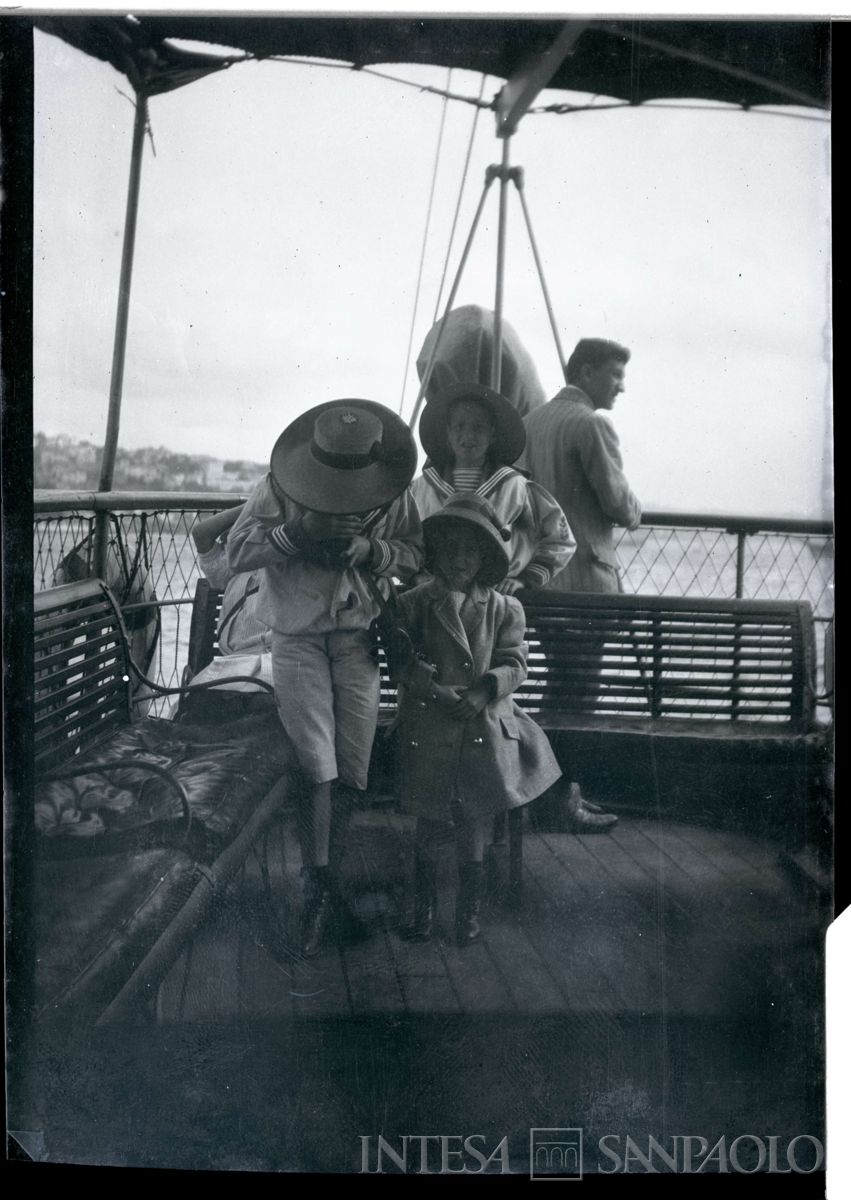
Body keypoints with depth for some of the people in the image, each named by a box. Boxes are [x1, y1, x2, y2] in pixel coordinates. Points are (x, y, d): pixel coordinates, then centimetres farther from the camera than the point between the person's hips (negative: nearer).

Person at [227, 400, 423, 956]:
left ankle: (327, 884, 19)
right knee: (317, 770, -10)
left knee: (352, 771, 2)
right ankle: (318, 890, 3)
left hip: (358, 638, 2)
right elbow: (238, 551, -7)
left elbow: (416, 557, 2)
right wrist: (297, 531, -21)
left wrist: (370, 549, -17)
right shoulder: (279, 486, -7)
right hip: (298, 636, -2)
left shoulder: (395, 494, -2)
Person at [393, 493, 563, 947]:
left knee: (474, 824, 8)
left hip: (483, 726, 1)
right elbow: (403, 659, -3)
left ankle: (469, 911, 23)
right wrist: (434, 688, -17)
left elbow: (513, 662, 0)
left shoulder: (504, 609, 5)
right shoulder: (414, 604, 1)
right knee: (428, 826, 8)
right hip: (427, 727, 0)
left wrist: (483, 692, -16)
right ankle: (424, 906, 26)